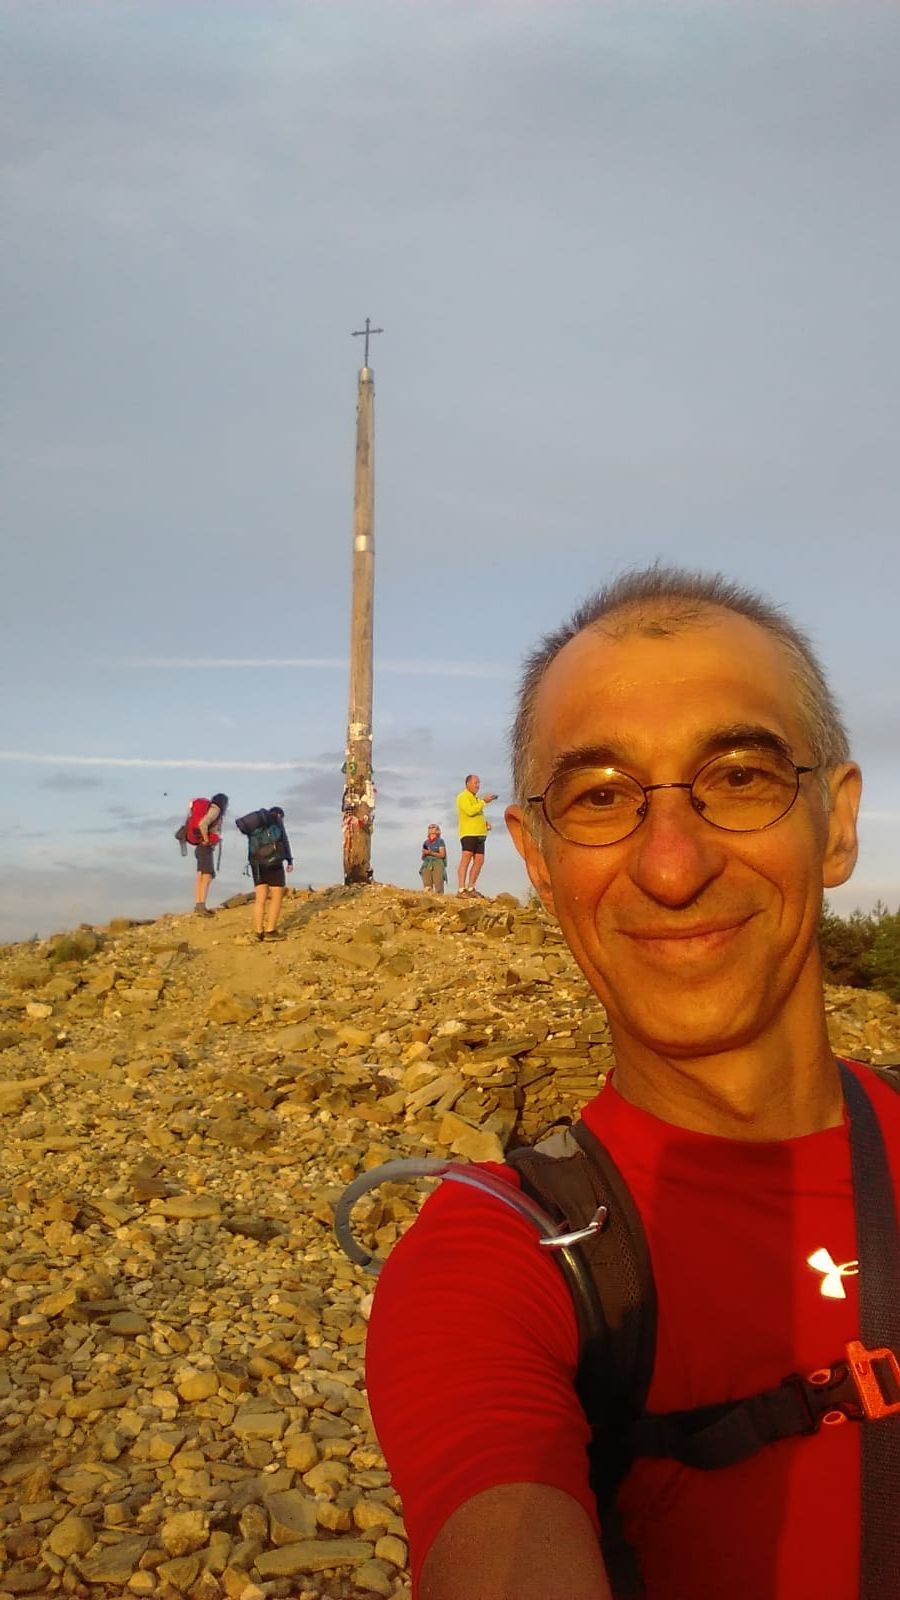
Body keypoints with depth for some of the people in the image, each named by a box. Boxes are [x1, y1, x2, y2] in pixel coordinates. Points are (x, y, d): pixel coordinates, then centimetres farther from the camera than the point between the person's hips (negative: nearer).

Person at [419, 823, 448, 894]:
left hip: (438, 864, -4)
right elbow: (422, 858, 21)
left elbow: (442, 855, -2)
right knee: (427, 888, -13)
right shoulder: (426, 842, 20)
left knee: (438, 887, -16)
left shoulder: (440, 841, 8)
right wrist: (424, 854, -2)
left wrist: (430, 853, -11)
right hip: (427, 865, 4)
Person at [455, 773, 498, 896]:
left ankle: (470, 888, 11)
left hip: (479, 834, 9)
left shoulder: (476, 798, 24)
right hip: (468, 834, -9)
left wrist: (486, 822, 11)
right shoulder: (463, 797, -4)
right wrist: (484, 801, -17)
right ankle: (462, 890, -15)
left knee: (479, 861, 4)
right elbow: (470, 811, -19)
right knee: (466, 860, -12)